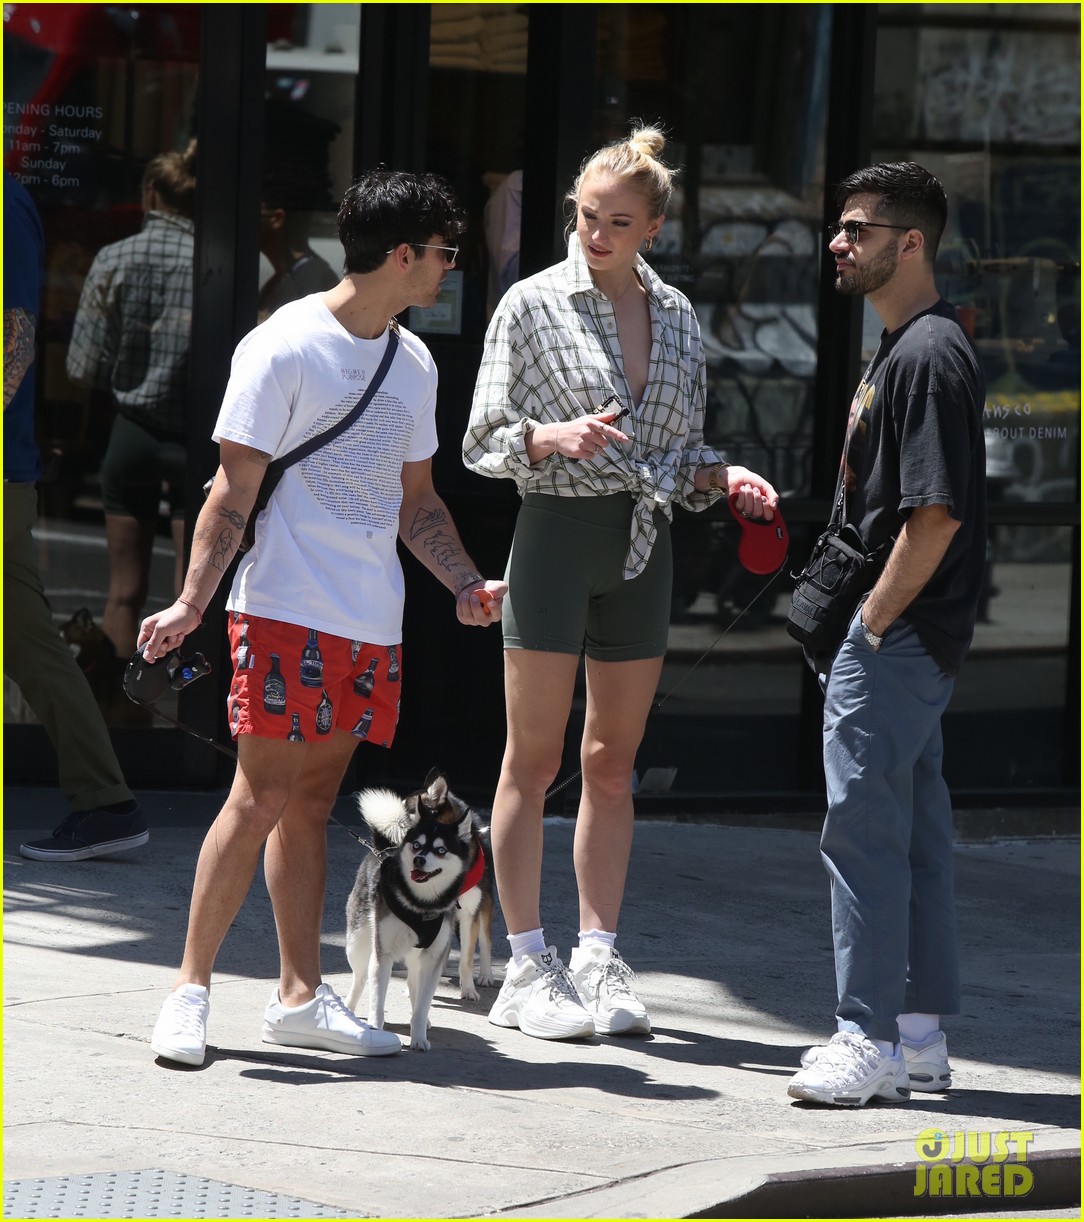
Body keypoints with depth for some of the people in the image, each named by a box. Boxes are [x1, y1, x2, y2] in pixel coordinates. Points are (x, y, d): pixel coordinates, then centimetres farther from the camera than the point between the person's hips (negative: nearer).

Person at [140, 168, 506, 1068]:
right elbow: (234, 492, -9)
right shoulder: (286, 347, -8)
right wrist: (192, 604, -17)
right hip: (287, 611, -7)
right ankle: (191, 988, -3)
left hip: (372, 622, 7)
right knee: (262, 797, -9)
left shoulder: (413, 363, 15)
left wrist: (466, 585, 7)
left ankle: (301, 995, 12)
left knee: (313, 800, 9)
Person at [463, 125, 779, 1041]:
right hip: (557, 530, -4)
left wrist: (724, 477, -4)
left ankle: (600, 958, 12)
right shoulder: (534, 304, -2)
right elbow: (483, 441, -3)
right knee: (534, 758, -1)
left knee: (614, 763, 7)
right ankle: (528, 966, 3)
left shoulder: (677, 317, 11)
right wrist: (554, 437, -22)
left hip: (642, 547, 4)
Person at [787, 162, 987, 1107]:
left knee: (865, 828, -8)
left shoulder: (929, 355, -16)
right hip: (906, 636, 10)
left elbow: (937, 515, -22)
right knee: (914, 831, 12)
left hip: (898, 637, -10)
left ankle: (871, 1039, -5)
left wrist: (870, 629, -18)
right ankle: (920, 1035, 17)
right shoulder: (902, 347, 16)